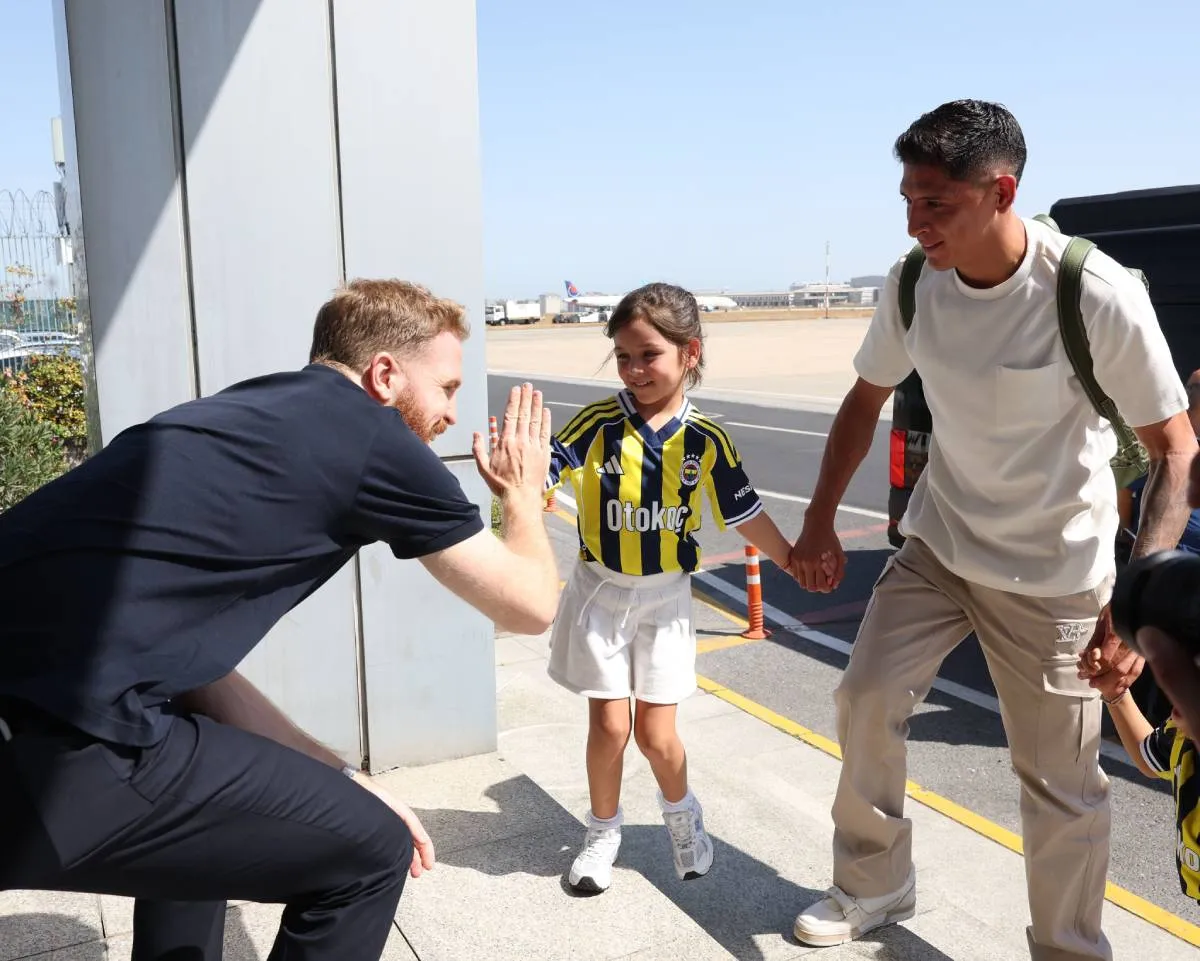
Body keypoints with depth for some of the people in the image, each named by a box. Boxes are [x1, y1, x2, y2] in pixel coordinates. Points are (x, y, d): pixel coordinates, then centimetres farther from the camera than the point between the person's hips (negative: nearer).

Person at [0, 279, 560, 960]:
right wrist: (525, 493, 28)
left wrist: (342, 777, 18)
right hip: (55, 749, -9)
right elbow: (530, 604, 8)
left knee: (204, 805, 34)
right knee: (370, 849, 7)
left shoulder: (251, 415, 20)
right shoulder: (376, 439, -2)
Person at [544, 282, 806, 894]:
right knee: (609, 725, 4)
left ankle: (682, 814, 37)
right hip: (601, 592, 0)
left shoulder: (705, 441, -7)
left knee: (656, 734, 5)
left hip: (666, 597, 1)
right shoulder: (599, 424, -11)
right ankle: (603, 832, 30)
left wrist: (794, 561, 8)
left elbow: (745, 515, 3)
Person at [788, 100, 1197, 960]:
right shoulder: (912, 285, -10)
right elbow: (865, 403, 6)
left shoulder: (1100, 296, -24)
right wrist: (820, 525, 5)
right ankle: (874, 888, 27)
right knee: (867, 697, 4)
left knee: (1060, 778, 2)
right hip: (939, 543, 5)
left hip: (1054, 569, -4)